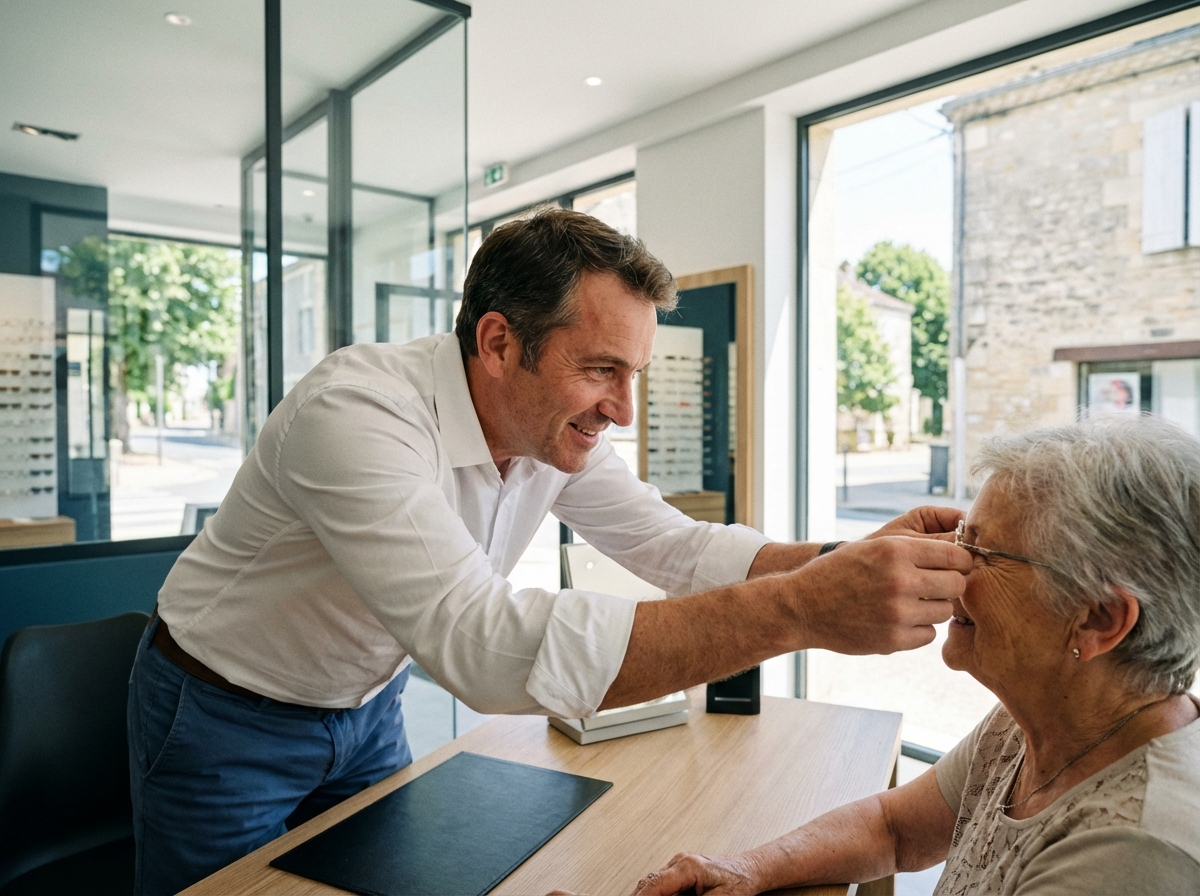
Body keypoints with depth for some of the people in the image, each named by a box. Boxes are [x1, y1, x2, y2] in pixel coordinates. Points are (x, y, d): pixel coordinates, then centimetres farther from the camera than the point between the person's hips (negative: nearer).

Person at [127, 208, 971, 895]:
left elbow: (676, 546, -9)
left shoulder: (557, 428, -14)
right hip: (226, 717, -5)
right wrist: (801, 612, -50)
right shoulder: (356, 412, -36)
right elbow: (485, 644, -47)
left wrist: (845, 561, -27)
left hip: (364, 705, 6)